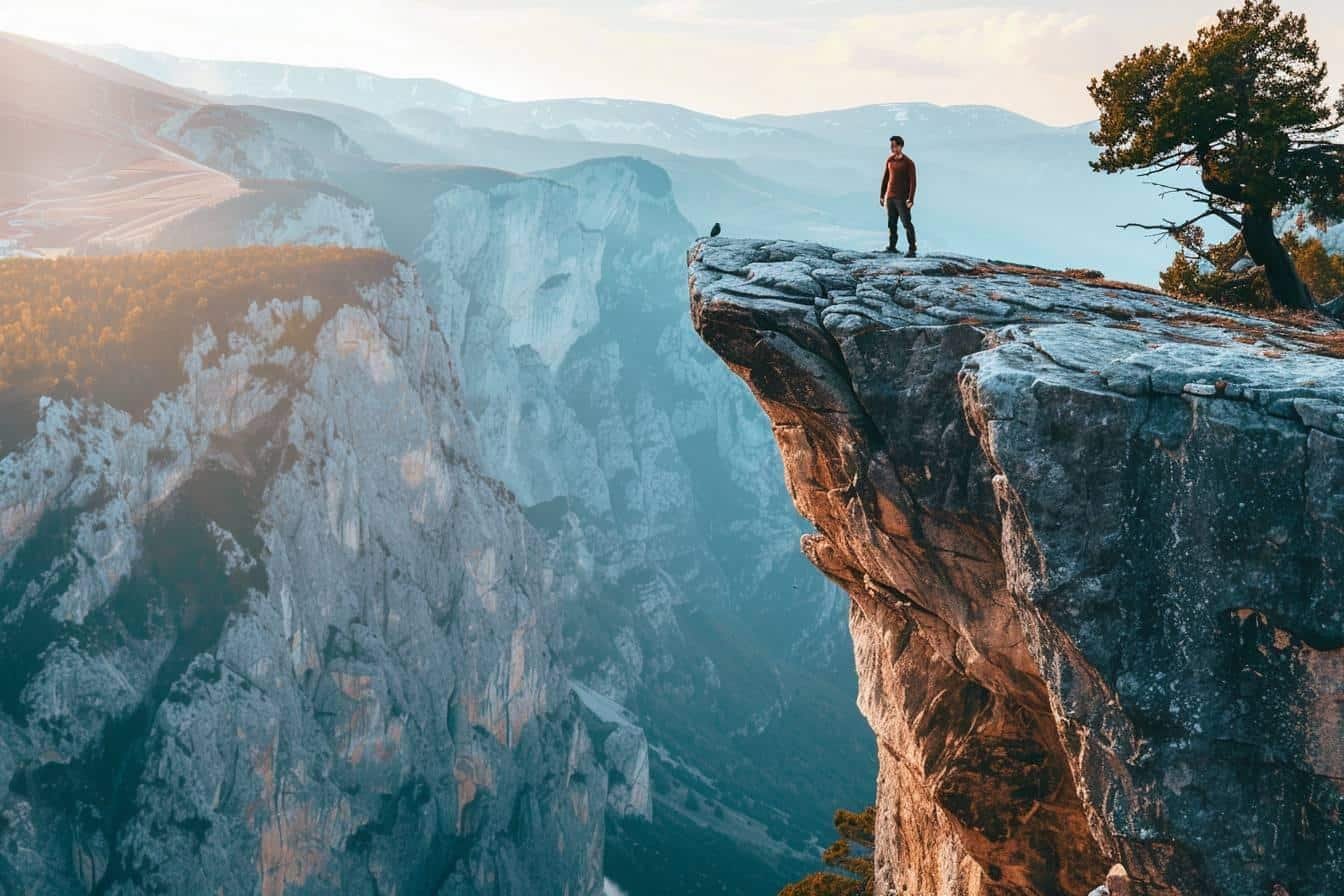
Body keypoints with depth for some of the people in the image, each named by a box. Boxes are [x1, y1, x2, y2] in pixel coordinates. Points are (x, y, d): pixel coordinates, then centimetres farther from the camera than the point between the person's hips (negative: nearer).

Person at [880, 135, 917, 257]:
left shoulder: (909, 162, -11)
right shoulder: (890, 160, 7)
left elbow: (913, 182, -14)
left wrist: (911, 199, -22)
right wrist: (882, 195, 11)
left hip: (902, 198, -6)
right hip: (890, 197, 6)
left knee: (906, 223, -9)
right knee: (891, 223, 8)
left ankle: (912, 249, -8)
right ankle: (892, 246, 18)